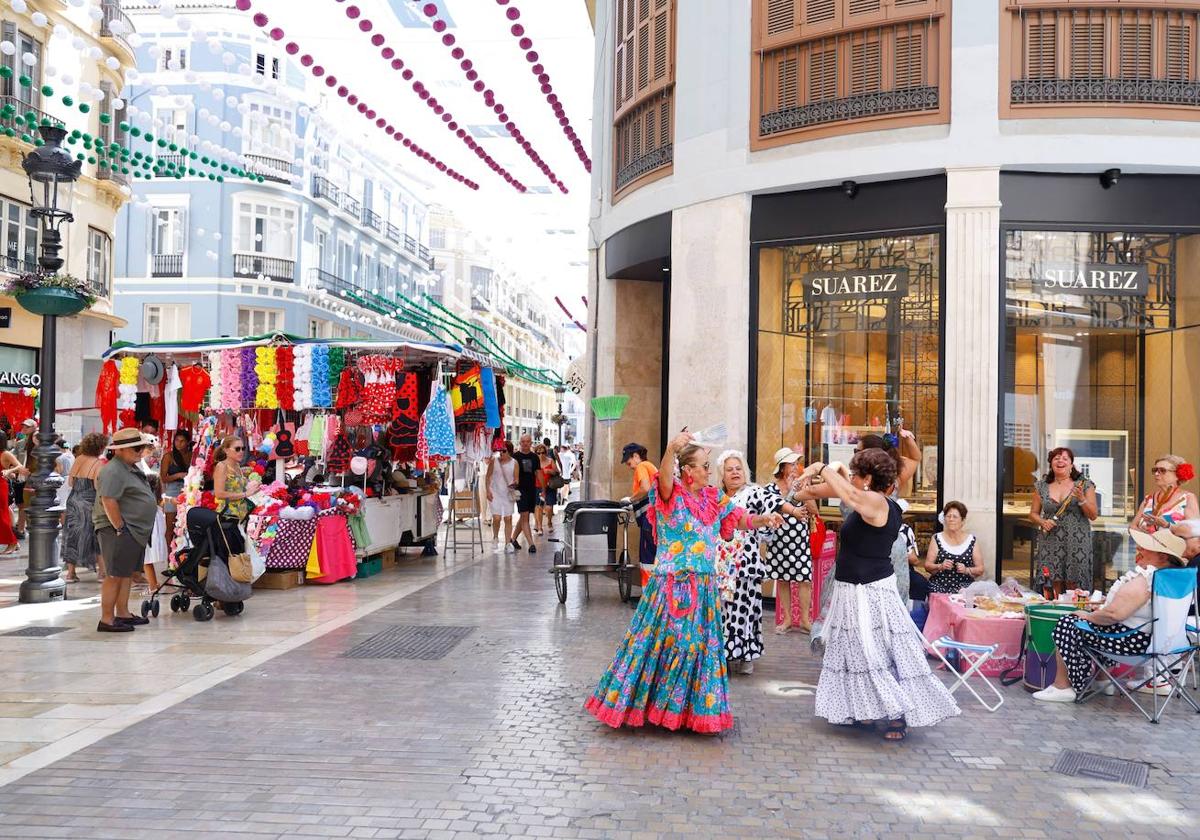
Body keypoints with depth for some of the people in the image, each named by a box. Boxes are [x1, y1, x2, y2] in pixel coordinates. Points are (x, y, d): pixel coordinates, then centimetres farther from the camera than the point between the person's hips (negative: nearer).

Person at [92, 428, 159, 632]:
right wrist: (120, 529, -21)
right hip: (120, 532, -10)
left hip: (136, 531, 10)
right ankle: (107, 620, -2)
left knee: (126, 574, 15)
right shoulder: (113, 471, -16)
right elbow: (109, 502, -23)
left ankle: (123, 614, 23)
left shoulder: (133, 468, 17)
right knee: (115, 575, -6)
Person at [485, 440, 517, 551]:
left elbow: (516, 479, 3)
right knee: (496, 518, -10)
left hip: (508, 493, 1)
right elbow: (488, 476, 1)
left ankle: (508, 543, 11)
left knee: (508, 518, 3)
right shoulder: (494, 460, -1)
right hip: (495, 493, -1)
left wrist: (515, 483, -20)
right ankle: (495, 538, 17)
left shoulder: (514, 463, 1)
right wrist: (488, 491, -7)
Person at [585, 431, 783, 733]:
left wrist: (764, 520, -4)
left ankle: (692, 707, 26)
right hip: (671, 586, -6)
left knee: (700, 646, 12)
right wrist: (671, 449, -52)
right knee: (661, 643, 1)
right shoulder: (672, 495, -11)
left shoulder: (713, 498, 8)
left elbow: (740, 520, 15)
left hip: (703, 588, 6)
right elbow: (664, 479, -33)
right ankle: (645, 701, 16)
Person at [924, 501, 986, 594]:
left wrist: (966, 570, -12)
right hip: (939, 586, 0)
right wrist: (940, 566, -14)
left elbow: (980, 570, 7)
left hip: (964, 586, 0)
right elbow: (927, 566, 6)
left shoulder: (972, 540, 6)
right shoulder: (937, 539, 7)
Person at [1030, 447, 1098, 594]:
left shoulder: (1085, 485, 4)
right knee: (1053, 586, -2)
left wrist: (1081, 499, -14)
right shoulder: (1041, 487, 9)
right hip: (1050, 545, 2)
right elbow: (1033, 514, 14)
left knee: (1074, 586, -4)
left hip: (1077, 544, -1)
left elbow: (1093, 515, 2)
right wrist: (1042, 522, -7)